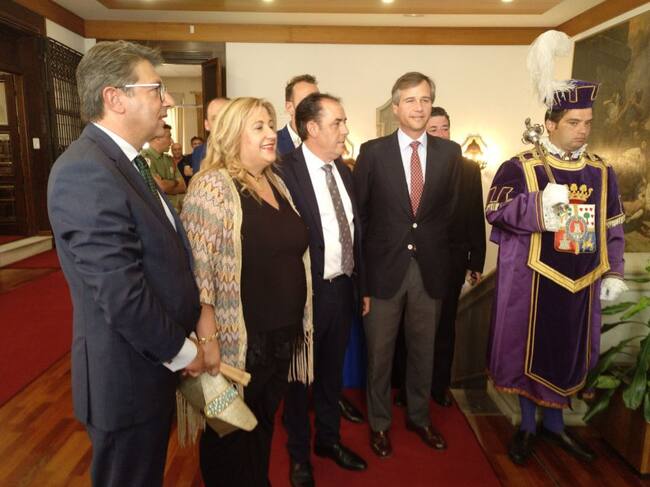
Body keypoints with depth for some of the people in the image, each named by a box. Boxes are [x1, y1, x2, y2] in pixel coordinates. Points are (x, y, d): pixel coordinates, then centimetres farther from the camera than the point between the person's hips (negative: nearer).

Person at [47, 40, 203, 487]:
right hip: (129, 377, -9)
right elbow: (121, 295, -28)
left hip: (151, 364, 9)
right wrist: (182, 352, -14)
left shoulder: (125, 162, 7)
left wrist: (185, 336, 6)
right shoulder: (86, 172, -24)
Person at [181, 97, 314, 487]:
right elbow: (197, 269, -19)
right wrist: (208, 340, -20)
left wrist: (296, 326, 15)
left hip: (284, 336, 7)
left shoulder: (277, 184, 9)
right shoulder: (212, 186, -15)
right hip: (238, 343, -7)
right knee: (231, 437, 15)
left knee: (264, 427, 23)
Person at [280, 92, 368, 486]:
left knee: (333, 370, 22)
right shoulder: (286, 171, -16)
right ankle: (299, 453, 36)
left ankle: (329, 439, 44)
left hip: (343, 288, 6)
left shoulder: (343, 169, 7)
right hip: (307, 291, -6)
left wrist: (360, 282, 9)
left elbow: (355, 229, 10)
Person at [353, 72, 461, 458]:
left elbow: (453, 210, 8)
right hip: (384, 267, -2)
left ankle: (419, 416, 40)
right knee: (380, 352, 12)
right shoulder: (373, 152, -4)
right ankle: (379, 422, 33)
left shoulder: (450, 152, 3)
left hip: (431, 268, 3)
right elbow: (358, 213, -2)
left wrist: (442, 255, 4)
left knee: (424, 349, 17)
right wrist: (360, 270, -3)